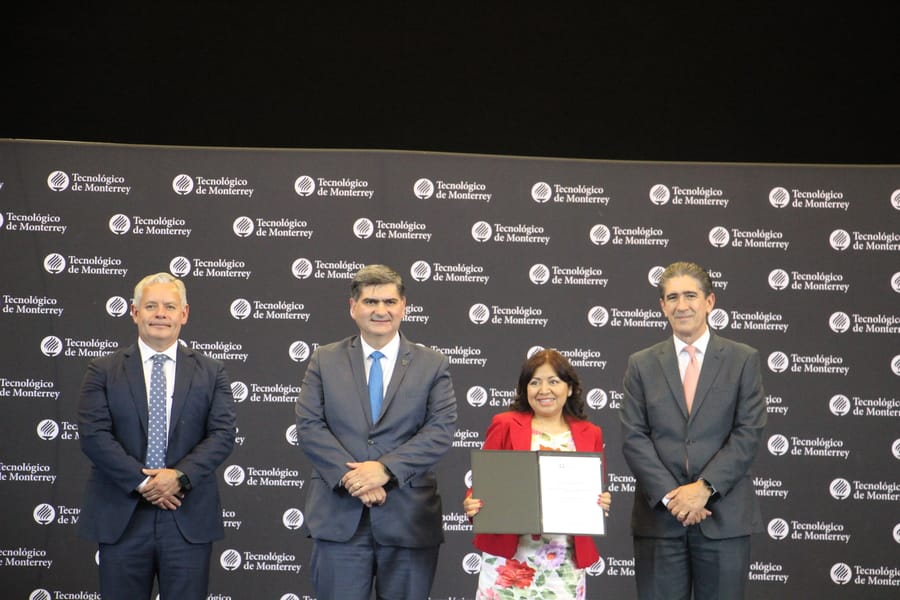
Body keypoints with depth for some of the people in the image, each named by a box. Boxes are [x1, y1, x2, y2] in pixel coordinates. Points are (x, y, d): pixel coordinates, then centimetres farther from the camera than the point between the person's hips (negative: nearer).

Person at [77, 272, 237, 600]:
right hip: (121, 518, 0)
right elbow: (93, 435, -5)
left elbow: (223, 434, 0)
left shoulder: (211, 373, 10)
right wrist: (142, 481, -14)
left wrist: (180, 476, -15)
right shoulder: (103, 371, 6)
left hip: (189, 521, 1)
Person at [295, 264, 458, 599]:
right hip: (340, 517, 0)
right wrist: (352, 477, -14)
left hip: (410, 518, 0)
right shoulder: (325, 361, 9)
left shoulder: (433, 365, 7)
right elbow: (309, 427, 0)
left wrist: (386, 469, -16)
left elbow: (441, 430, -4)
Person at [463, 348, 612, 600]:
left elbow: (596, 493, 14)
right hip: (509, 557, -2)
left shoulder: (590, 434, 10)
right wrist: (472, 505, -15)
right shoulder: (505, 426, 5)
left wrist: (602, 504, -7)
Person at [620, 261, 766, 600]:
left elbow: (749, 433, -3)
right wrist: (669, 495, -11)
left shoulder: (743, 360, 6)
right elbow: (634, 438, 2)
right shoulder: (642, 365, 10)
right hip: (659, 515, 1)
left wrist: (704, 488, -13)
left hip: (724, 515, -1)